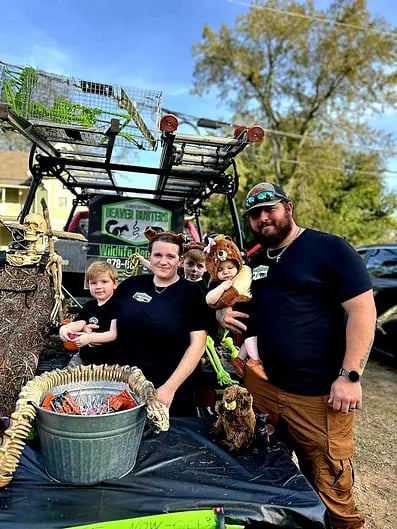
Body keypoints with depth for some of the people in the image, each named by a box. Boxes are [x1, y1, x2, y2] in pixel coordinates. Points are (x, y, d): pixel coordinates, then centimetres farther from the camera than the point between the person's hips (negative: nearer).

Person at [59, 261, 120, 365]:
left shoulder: (117, 306, -14)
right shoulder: (88, 306, 9)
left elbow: (113, 334, -21)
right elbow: (78, 323, -3)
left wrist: (90, 338, -33)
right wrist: (64, 328, -24)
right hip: (84, 356, 6)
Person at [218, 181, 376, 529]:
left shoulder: (328, 248, -8)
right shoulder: (254, 262, 11)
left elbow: (362, 310, -12)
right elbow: (239, 308, 22)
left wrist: (350, 376, -16)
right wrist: (224, 314, -1)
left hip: (319, 393, -6)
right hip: (262, 384, 6)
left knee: (330, 485, 8)